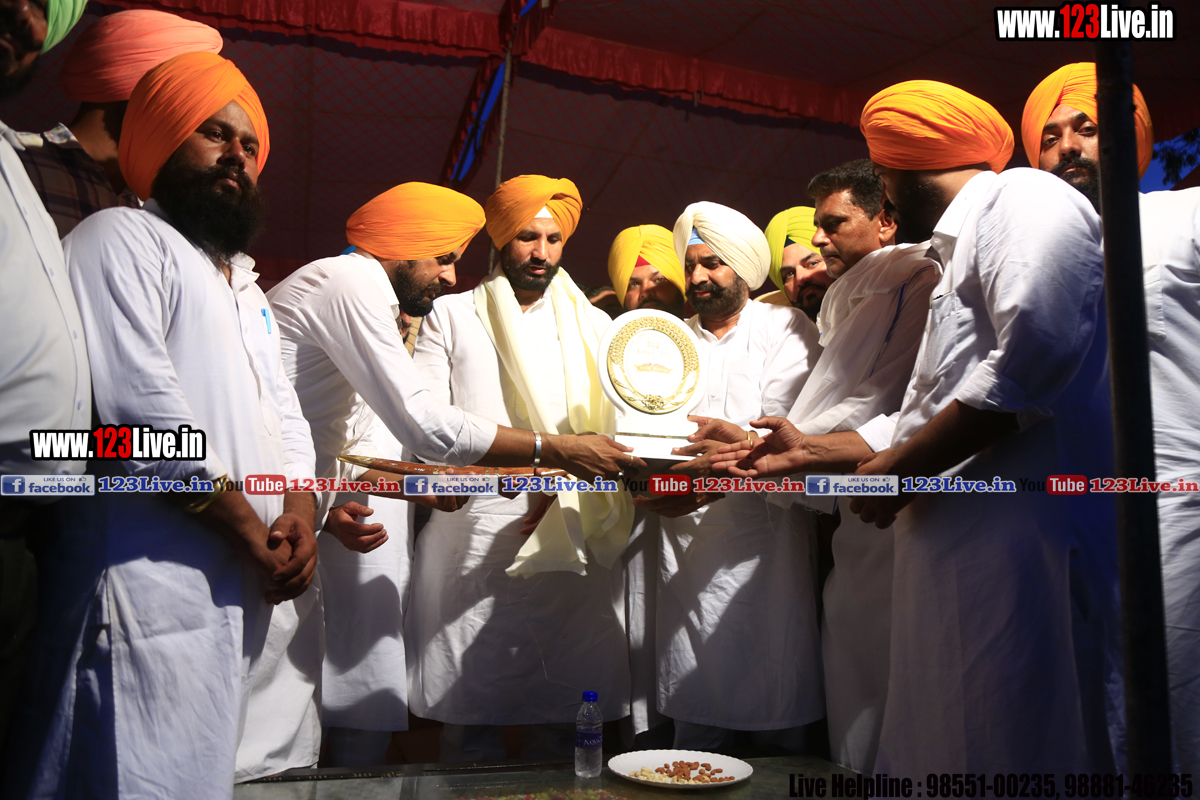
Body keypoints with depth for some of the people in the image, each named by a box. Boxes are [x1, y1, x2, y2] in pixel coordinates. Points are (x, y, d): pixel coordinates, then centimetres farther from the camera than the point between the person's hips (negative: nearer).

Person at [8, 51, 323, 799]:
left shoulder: (246, 286, 25)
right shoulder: (121, 238, -2)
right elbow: (141, 410, -15)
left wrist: (300, 508, -1)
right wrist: (250, 533, -10)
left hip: (270, 589, 8)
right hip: (166, 590, -8)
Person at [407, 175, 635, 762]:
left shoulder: (595, 326, 18)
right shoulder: (451, 316, 12)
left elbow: (616, 427, 11)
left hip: (571, 544, 2)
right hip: (475, 540, -1)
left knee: (565, 712, 3)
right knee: (471, 710, 1)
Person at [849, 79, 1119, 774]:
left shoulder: (1021, 198, -2)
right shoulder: (959, 247, 27)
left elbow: (1036, 354, -21)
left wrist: (902, 467, -12)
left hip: (1019, 529, -10)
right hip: (955, 543, 10)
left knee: (1013, 751, -4)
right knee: (935, 752, 12)